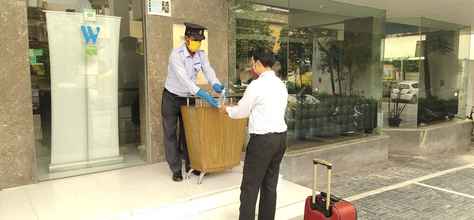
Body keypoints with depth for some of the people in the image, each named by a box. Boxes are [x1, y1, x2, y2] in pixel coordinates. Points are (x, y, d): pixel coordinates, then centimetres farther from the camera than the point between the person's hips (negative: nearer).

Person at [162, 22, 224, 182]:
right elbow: (183, 78, -38)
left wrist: (215, 84, -41)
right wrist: (203, 95, -49)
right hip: (172, 98, -5)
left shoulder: (201, 55, -7)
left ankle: (190, 164, 25)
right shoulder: (176, 54, -27)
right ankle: (176, 169, 10)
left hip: (188, 97, 5)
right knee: (171, 134, 1)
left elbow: (208, 70, -18)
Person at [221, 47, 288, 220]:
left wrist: (227, 109, 18)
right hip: (281, 136, 8)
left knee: (250, 187, 1)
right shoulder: (281, 85, 11)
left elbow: (241, 111, -1)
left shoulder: (256, 85, -12)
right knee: (270, 185, 15)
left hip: (262, 139, -8)